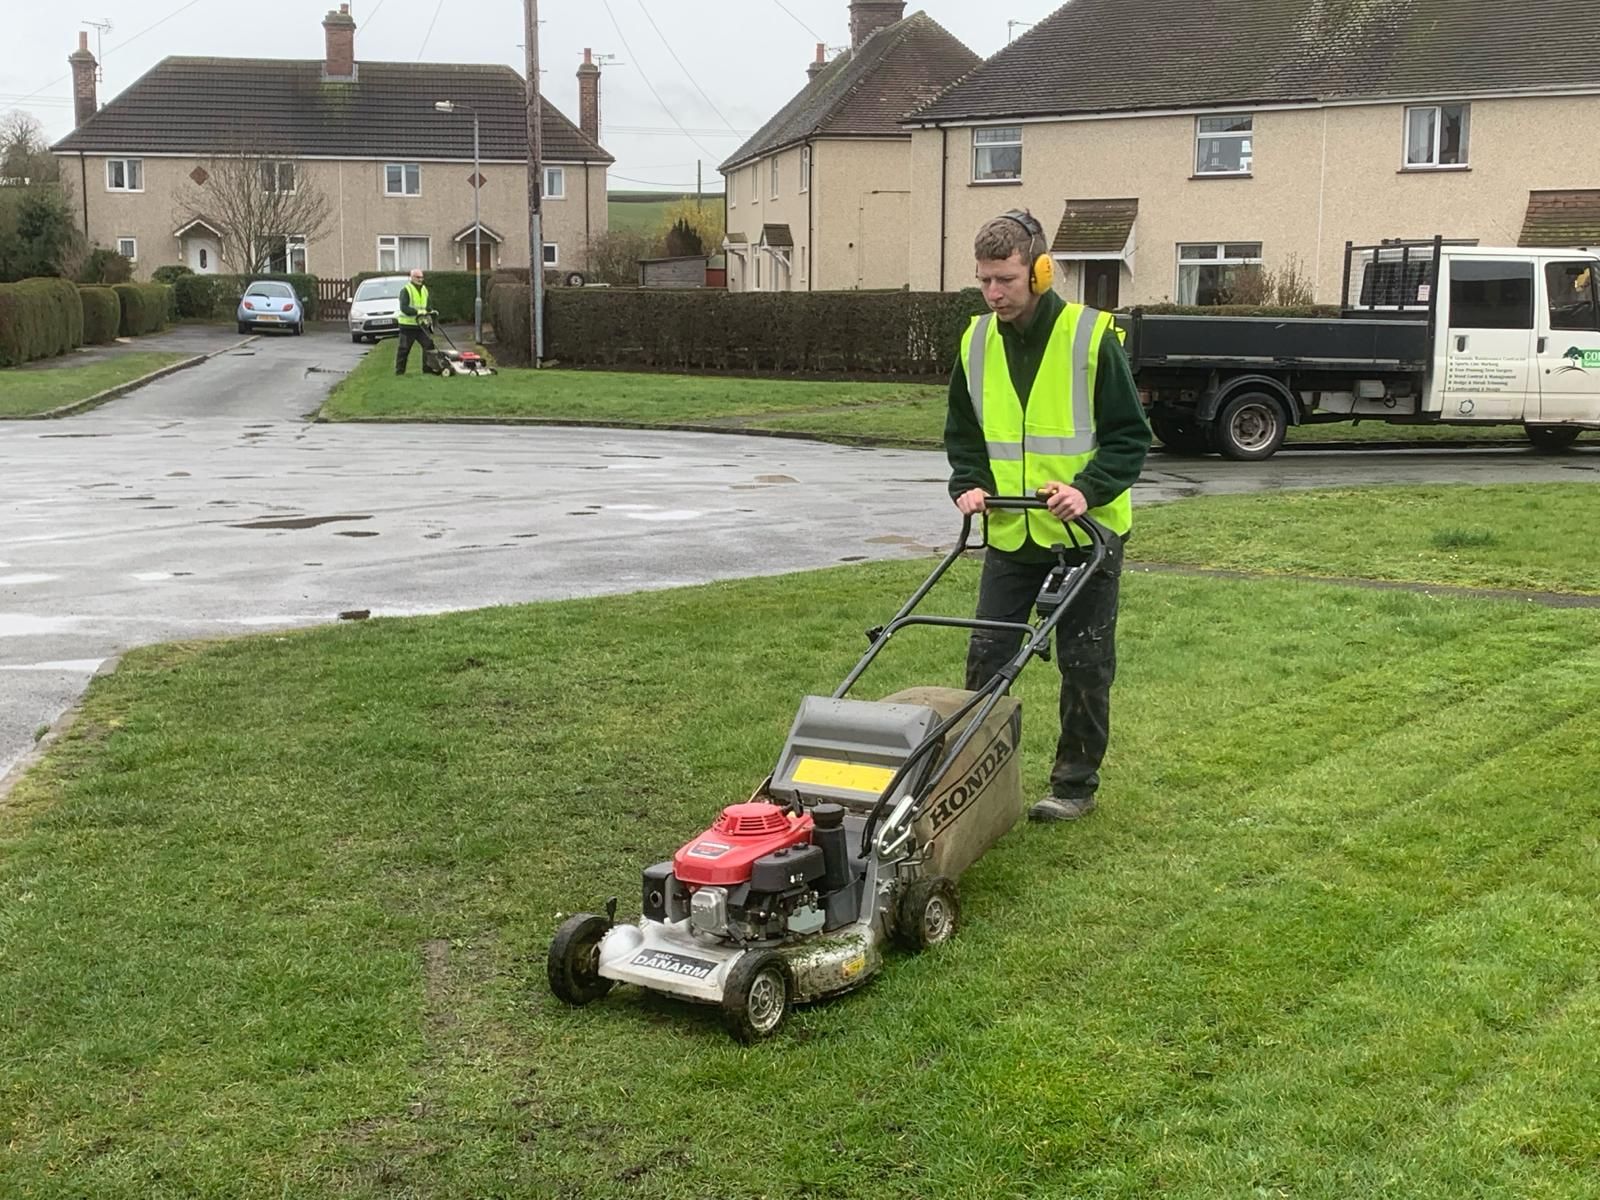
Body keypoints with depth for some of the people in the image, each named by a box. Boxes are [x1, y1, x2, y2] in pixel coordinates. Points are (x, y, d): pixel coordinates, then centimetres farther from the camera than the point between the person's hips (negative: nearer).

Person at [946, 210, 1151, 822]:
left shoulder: (1092, 336, -12)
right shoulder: (976, 342, 2)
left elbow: (1129, 436, -9)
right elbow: (963, 433, 13)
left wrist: (1087, 489, -23)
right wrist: (969, 485, -4)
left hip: (1086, 533, -4)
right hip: (1010, 534, 4)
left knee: (1085, 664, 5)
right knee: (986, 654, 3)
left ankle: (1075, 783, 18)